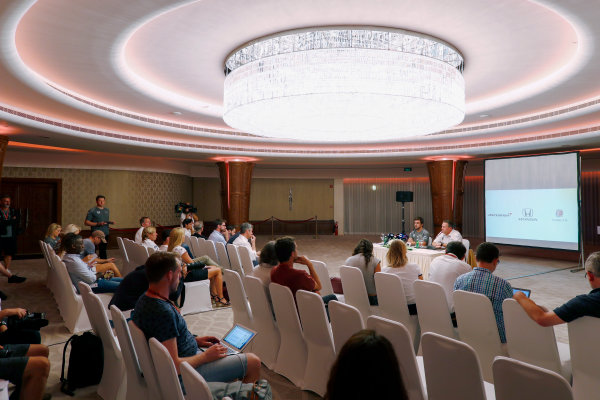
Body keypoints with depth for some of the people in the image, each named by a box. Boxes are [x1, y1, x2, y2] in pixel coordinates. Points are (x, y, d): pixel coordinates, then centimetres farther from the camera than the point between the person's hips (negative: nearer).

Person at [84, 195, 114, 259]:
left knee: (103, 250, 10)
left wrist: (111, 222, 2)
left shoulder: (107, 210, 15)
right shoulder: (92, 211, -4)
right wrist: (98, 224, -18)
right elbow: (86, 222, -7)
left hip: (105, 233, 5)